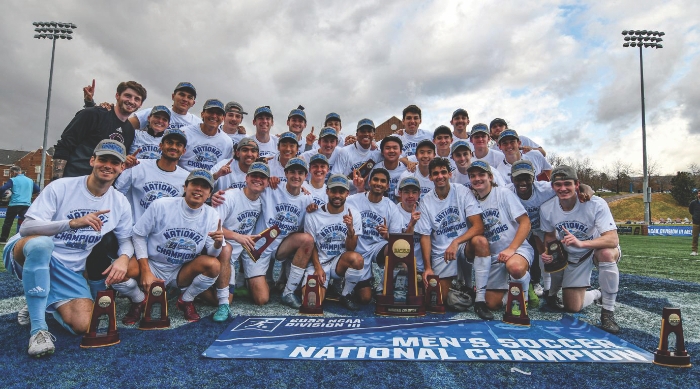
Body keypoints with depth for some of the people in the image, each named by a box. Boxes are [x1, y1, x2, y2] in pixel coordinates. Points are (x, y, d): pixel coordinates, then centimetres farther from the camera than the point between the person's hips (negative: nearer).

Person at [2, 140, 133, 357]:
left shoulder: (120, 203, -2)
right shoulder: (61, 187, -13)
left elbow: (126, 239, 8)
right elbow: (26, 228, -19)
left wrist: (123, 257, -17)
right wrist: (73, 222, -35)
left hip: (69, 270, 3)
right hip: (27, 256, -3)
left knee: (83, 326, -15)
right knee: (41, 242, -40)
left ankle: (42, 304, 20)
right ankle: (38, 328, -27)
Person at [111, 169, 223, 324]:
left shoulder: (212, 216, -8)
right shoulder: (161, 205, -12)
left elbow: (212, 253, -6)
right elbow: (139, 235, -4)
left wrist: (217, 243, -32)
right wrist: (145, 271, -11)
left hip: (182, 272, 1)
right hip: (152, 266, -1)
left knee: (213, 265, -27)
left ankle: (186, 300, 3)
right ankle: (139, 301, 7)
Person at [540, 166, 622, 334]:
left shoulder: (596, 204, -27)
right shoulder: (546, 208, -13)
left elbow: (613, 239, -36)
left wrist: (581, 243, -51)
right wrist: (547, 252, -14)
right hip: (572, 258, 4)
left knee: (607, 253, -41)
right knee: (572, 307, 1)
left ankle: (608, 312, -22)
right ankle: (597, 294, 39)